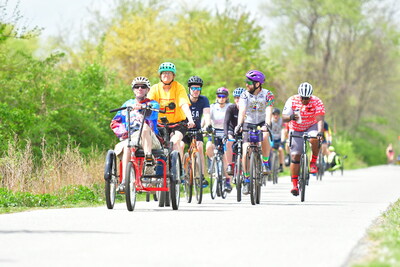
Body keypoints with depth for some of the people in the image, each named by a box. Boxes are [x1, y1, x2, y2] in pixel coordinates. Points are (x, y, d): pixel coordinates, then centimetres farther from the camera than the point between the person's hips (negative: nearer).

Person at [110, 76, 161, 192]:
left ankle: (149, 159, -51)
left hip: (149, 140, -2)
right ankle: (124, 181, -42)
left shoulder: (153, 104, 15)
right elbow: (115, 122, 15)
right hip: (130, 138, 2)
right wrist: (122, 132, -6)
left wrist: (142, 107, -35)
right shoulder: (128, 104, 24)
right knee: (126, 146, -35)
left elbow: (151, 114, -12)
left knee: (145, 126, -36)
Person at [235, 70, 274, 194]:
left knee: (265, 137, -36)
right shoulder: (245, 95, -11)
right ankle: (247, 180, 3)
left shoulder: (268, 95, -13)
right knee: (245, 154, -11)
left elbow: (268, 111, -26)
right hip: (248, 124, 1)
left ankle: (265, 164, -17)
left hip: (261, 123, -1)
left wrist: (267, 125, -44)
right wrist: (239, 125, -41)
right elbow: (242, 111, -24)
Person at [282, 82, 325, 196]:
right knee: (295, 156, -8)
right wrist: (290, 117, -44)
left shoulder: (317, 102, -21)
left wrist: (320, 132, -46)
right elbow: (284, 117, -20)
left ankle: (313, 162, -11)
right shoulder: (292, 101, -18)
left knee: (314, 139, -35)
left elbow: (320, 119, -28)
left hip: (311, 127, -1)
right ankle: (294, 185, -3)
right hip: (296, 130, 1)